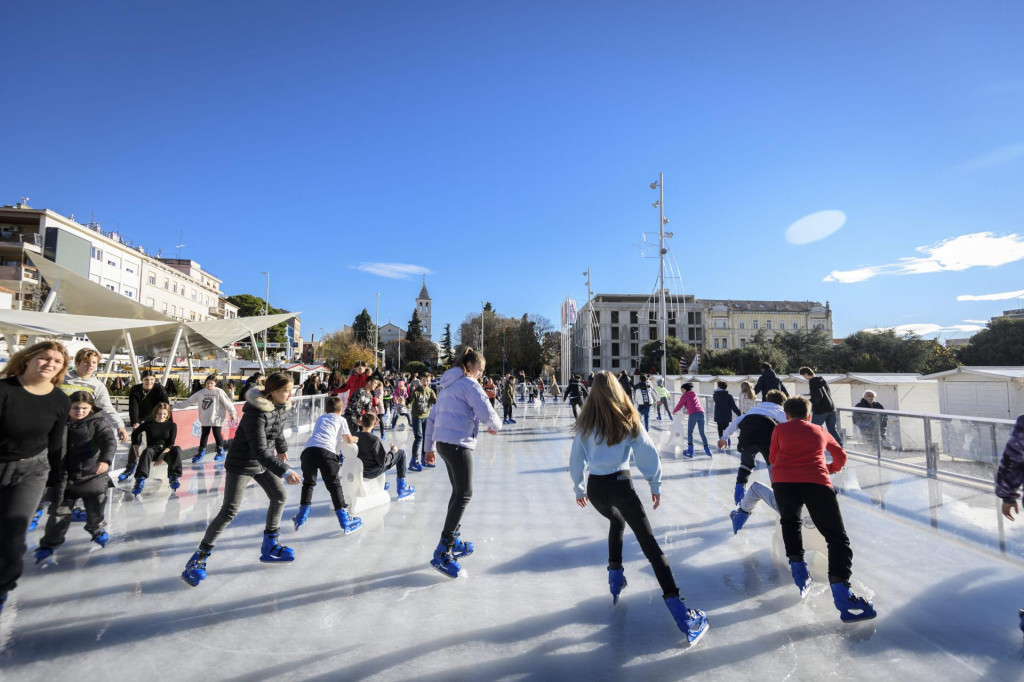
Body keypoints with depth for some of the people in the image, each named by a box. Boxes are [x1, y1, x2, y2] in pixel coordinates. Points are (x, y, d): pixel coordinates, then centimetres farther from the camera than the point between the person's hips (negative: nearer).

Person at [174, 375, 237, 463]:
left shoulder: (219, 392, -7)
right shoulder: (201, 393, 6)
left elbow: (227, 403, -10)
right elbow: (189, 401, 12)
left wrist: (232, 413, -15)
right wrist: (177, 406, 12)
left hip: (216, 419, -4)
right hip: (205, 419, 4)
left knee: (217, 434, 0)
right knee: (204, 435, 10)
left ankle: (220, 452, 14)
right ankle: (201, 452, 23)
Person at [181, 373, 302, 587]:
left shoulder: (281, 406, -8)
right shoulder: (256, 413, -33)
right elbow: (260, 450, -36)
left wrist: (282, 448, 30)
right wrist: (285, 471, -42)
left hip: (263, 461, 8)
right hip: (241, 463, -8)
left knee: (279, 496, 11)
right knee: (229, 511, -7)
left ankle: (269, 547, 25)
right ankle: (198, 559, 11)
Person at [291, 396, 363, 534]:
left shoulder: (320, 418, 35)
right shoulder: (340, 419, 22)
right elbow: (349, 440, 18)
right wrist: (355, 438, 39)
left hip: (308, 449, 4)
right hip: (326, 451, -4)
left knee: (308, 482, 25)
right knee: (334, 485, 3)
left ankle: (301, 517, 25)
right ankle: (345, 521, 3)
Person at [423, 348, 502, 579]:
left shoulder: (448, 385, 18)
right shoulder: (469, 384, -9)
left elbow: (432, 417, 20)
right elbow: (487, 413, -18)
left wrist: (428, 447, 24)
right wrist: (495, 426, 4)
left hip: (443, 443, 9)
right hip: (458, 444, -9)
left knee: (458, 491, 19)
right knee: (464, 494, -4)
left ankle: (453, 542, 28)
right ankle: (442, 553, -5)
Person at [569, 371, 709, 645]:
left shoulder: (585, 424, 3)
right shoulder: (628, 420, -3)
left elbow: (575, 460, 9)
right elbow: (648, 453, -5)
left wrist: (578, 488, 22)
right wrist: (655, 485, 7)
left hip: (594, 488, 3)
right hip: (620, 484, -3)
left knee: (617, 521, 33)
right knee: (649, 544, 2)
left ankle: (615, 576, 37)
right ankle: (677, 608, -3)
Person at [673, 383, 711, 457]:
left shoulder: (684, 396, 8)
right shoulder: (695, 395, 27)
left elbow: (679, 406, 10)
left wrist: (674, 411, 29)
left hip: (693, 414, -5)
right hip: (701, 413, 5)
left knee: (689, 432, 6)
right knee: (702, 432, 14)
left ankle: (690, 451, 1)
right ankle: (707, 449, 8)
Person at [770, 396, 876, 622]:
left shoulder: (780, 429, 23)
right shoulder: (820, 431, 28)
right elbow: (841, 457, 41)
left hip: (783, 482, 0)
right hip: (817, 483, 0)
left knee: (790, 522, 28)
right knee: (837, 538, 9)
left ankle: (798, 570, 23)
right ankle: (841, 593, -6)